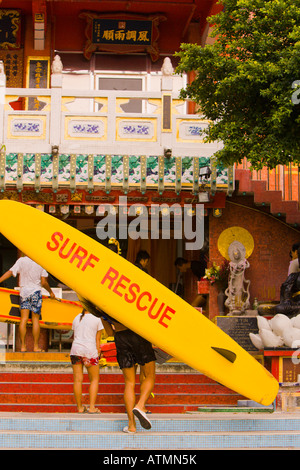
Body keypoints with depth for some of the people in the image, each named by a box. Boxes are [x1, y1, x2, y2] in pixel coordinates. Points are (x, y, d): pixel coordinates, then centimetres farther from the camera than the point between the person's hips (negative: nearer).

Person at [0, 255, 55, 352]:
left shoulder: (21, 260, 0)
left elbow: (10, 272, -7)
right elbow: (44, 282, -1)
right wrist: (51, 292, 14)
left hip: (24, 292, 1)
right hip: (35, 292, -1)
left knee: (23, 320, 1)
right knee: (35, 319, 3)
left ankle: (23, 346, -1)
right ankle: (36, 346, 4)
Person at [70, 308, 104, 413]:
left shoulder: (76, 318, 15)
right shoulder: (97, 320, 3)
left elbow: (75, 336, 17)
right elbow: (97, 340, 3)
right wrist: (97, 354, 8)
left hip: (76, 349, 3)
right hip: (90, 350, -3)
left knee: (78, 379, 3)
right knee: (94, 379, 7)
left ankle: (79, 407, 6)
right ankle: (92, 407, -1)